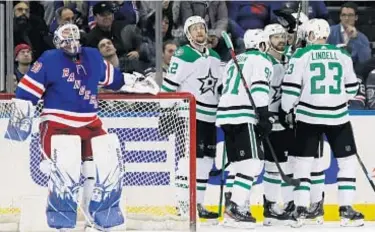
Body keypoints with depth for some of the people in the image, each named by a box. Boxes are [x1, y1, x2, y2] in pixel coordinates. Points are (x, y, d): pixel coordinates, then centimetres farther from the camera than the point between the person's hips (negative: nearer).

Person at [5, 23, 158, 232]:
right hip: (58, 126, -6)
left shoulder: (93, 57, 9)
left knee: (109, 170, 2)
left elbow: (114, 78, 24)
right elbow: (27, 90, -7)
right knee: (66, 172, -21)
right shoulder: (50, 60, -7)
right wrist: (20, 117, -13)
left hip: (90, 126, 6)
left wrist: (140, 84, 23)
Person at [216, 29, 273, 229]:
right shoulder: (261, 60, 2)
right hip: (243, 116, -8)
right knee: (252, 162, -11)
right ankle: (236, 207, -22)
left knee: (240, 163, 14)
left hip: (225, 114, 8)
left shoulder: (234, 62, 27)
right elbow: (258, 88, -13)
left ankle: (237, 209, 11)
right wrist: (264, 116, -17)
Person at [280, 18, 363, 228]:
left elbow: (291, 87, -5)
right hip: (337, 116, 1)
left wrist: (287, 110, 9)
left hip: (308, 116, -1)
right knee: (347, 161, 10)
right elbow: (352, 88, 11)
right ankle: (346, 210, 3)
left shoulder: (301, 55, -3)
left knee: (304, 162, 8)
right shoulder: (343, 55, 4)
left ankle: (301, 210, 2)